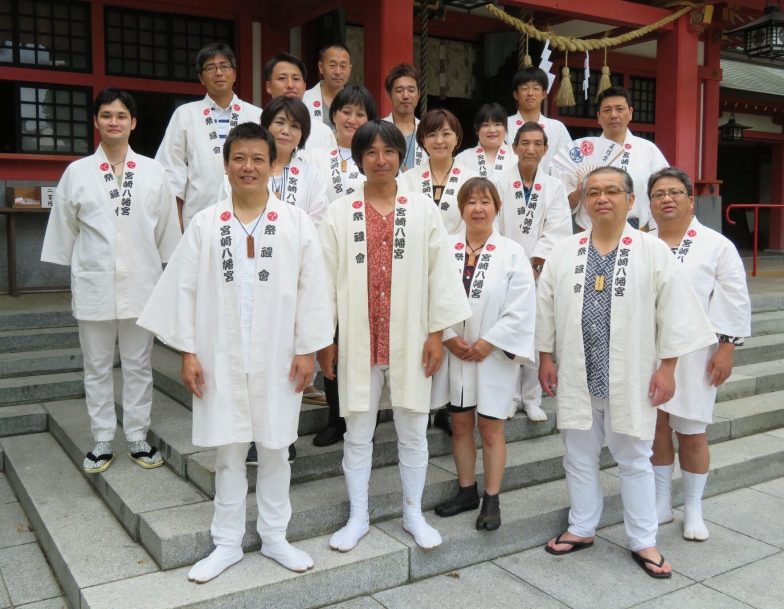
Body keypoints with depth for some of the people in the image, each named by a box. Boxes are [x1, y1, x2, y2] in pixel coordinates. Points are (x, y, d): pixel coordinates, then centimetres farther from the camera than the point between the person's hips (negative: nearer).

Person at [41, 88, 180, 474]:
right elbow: (64, 229, 7)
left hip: (140, 283, 0)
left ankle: (138, 439, 20)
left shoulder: (153, 172, 3)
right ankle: (102, 442, 21)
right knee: (97, 368, 9)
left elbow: (166, 229, 6)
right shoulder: (77, 172, 2)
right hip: (94, 285, 0)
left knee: (138, 365, 9)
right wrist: (72, 273, 7)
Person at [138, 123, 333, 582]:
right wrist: (188, 351, -3)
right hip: (221, 357, 1)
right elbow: (184, 289, 2)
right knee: (229, 449, 10)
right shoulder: (205, 224, 2)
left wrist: (307, 350, -5)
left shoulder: (296, 222, -1)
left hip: (278, 357, 0)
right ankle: (228, 542, 24)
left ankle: (275, 536, 27)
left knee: (276, 447, 10)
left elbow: (312, 290, -2)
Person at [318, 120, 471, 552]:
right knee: (357, 433, 10)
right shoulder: (339, 213, 1)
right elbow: (326, 278, 1)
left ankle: (413, 513, 29)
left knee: (413, 431, 11)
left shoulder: (423, 210, 2)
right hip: (357, 339, 0)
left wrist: (436, 333, -2)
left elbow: (440, 273, 1)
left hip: (409, 340, 0)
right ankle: (358, 517, 26)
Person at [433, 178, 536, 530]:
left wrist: (487, 344, -14)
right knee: (460, 425, 14)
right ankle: (466, 491, 31)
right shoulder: (446, 249, 0)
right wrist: (449, 337, -12)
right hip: (454, 353, 3)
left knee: (491, 430, 6)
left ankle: (492, 500, 21)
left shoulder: (512, 254, -6)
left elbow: (521, 310, -11)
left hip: (494, 356, -3)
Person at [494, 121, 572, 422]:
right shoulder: (499, 183, 2)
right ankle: (509, 396, 14)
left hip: (540, 273, 1)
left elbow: (557, 232, -1)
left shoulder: (554, 187, 7)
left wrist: (534, 263, -12)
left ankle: (531, 398, 15)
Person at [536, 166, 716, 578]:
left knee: (634, 460, 9)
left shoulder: (653, 251, -4)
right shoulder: (563, 252, 3)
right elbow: (546, 309, 7)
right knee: (579, 457, 13)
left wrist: (667, 367, -7)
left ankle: (643, 542, 23)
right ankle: (581, 529, 30)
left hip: (630, 379, -2)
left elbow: (674, 313, -4)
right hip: (576, 376, 3)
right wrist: (545, 358, 5)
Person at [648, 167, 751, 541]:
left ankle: (693, 510, 22)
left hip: (694, 357, -2)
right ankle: (661, 503, 25)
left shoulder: (717, 246, -2)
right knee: (656, 427, 10)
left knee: (692, 435, 5)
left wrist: (726, 349, -10)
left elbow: (734, 303, -4)